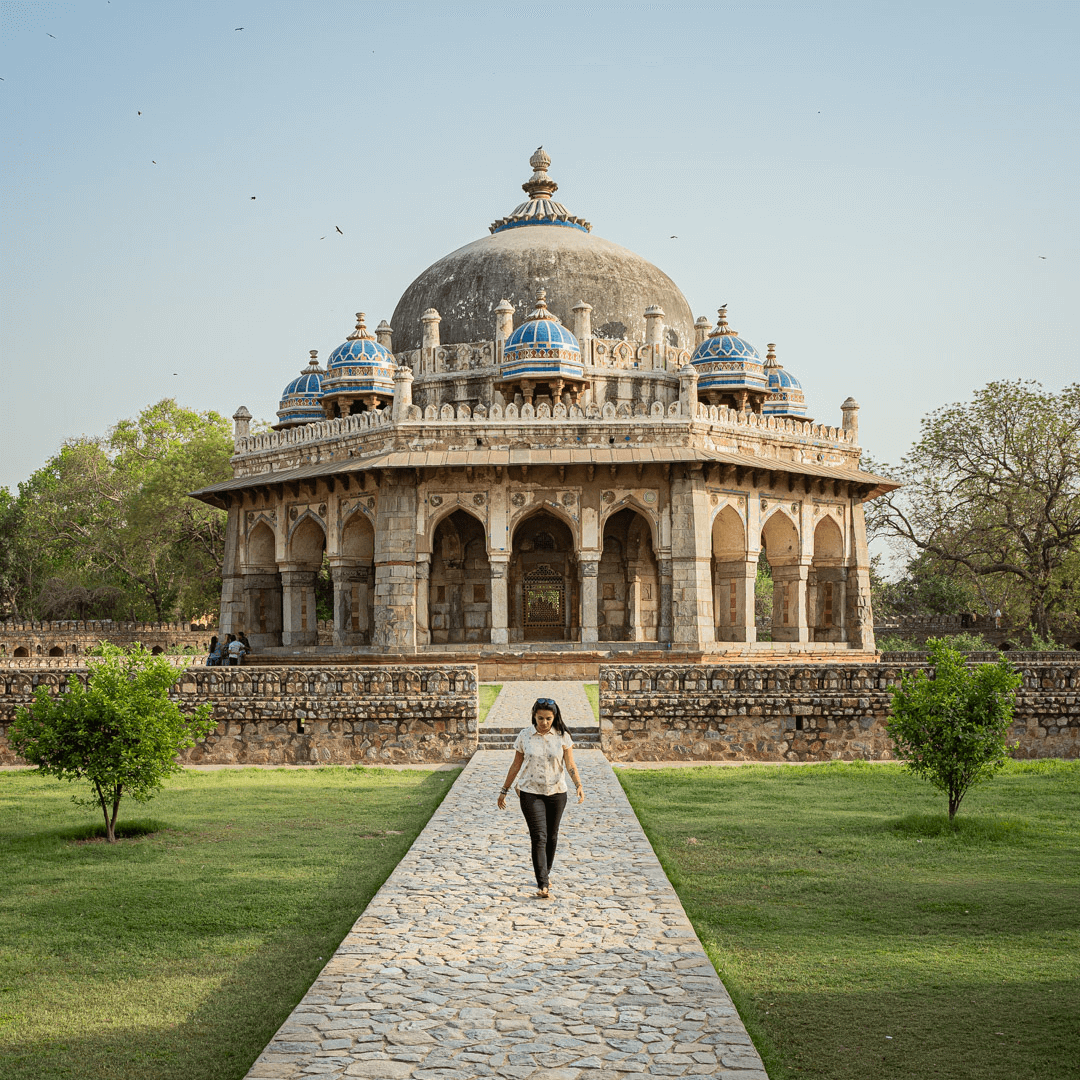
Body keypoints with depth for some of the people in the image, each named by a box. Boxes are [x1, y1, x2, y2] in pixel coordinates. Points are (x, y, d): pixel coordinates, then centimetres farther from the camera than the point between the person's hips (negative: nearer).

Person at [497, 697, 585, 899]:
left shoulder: (562, 736, -3)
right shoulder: (525, 736, -2)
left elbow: (570, 765, -5)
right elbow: (516, 765, 5)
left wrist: (579, 785, -20)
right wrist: (504, 790, 7)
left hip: (556, 793, 1)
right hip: (531, 793, -1)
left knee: (551, 836, 12)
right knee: (539, 837, -11)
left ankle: (546, 872, 35)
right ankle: (542, 885, -13)